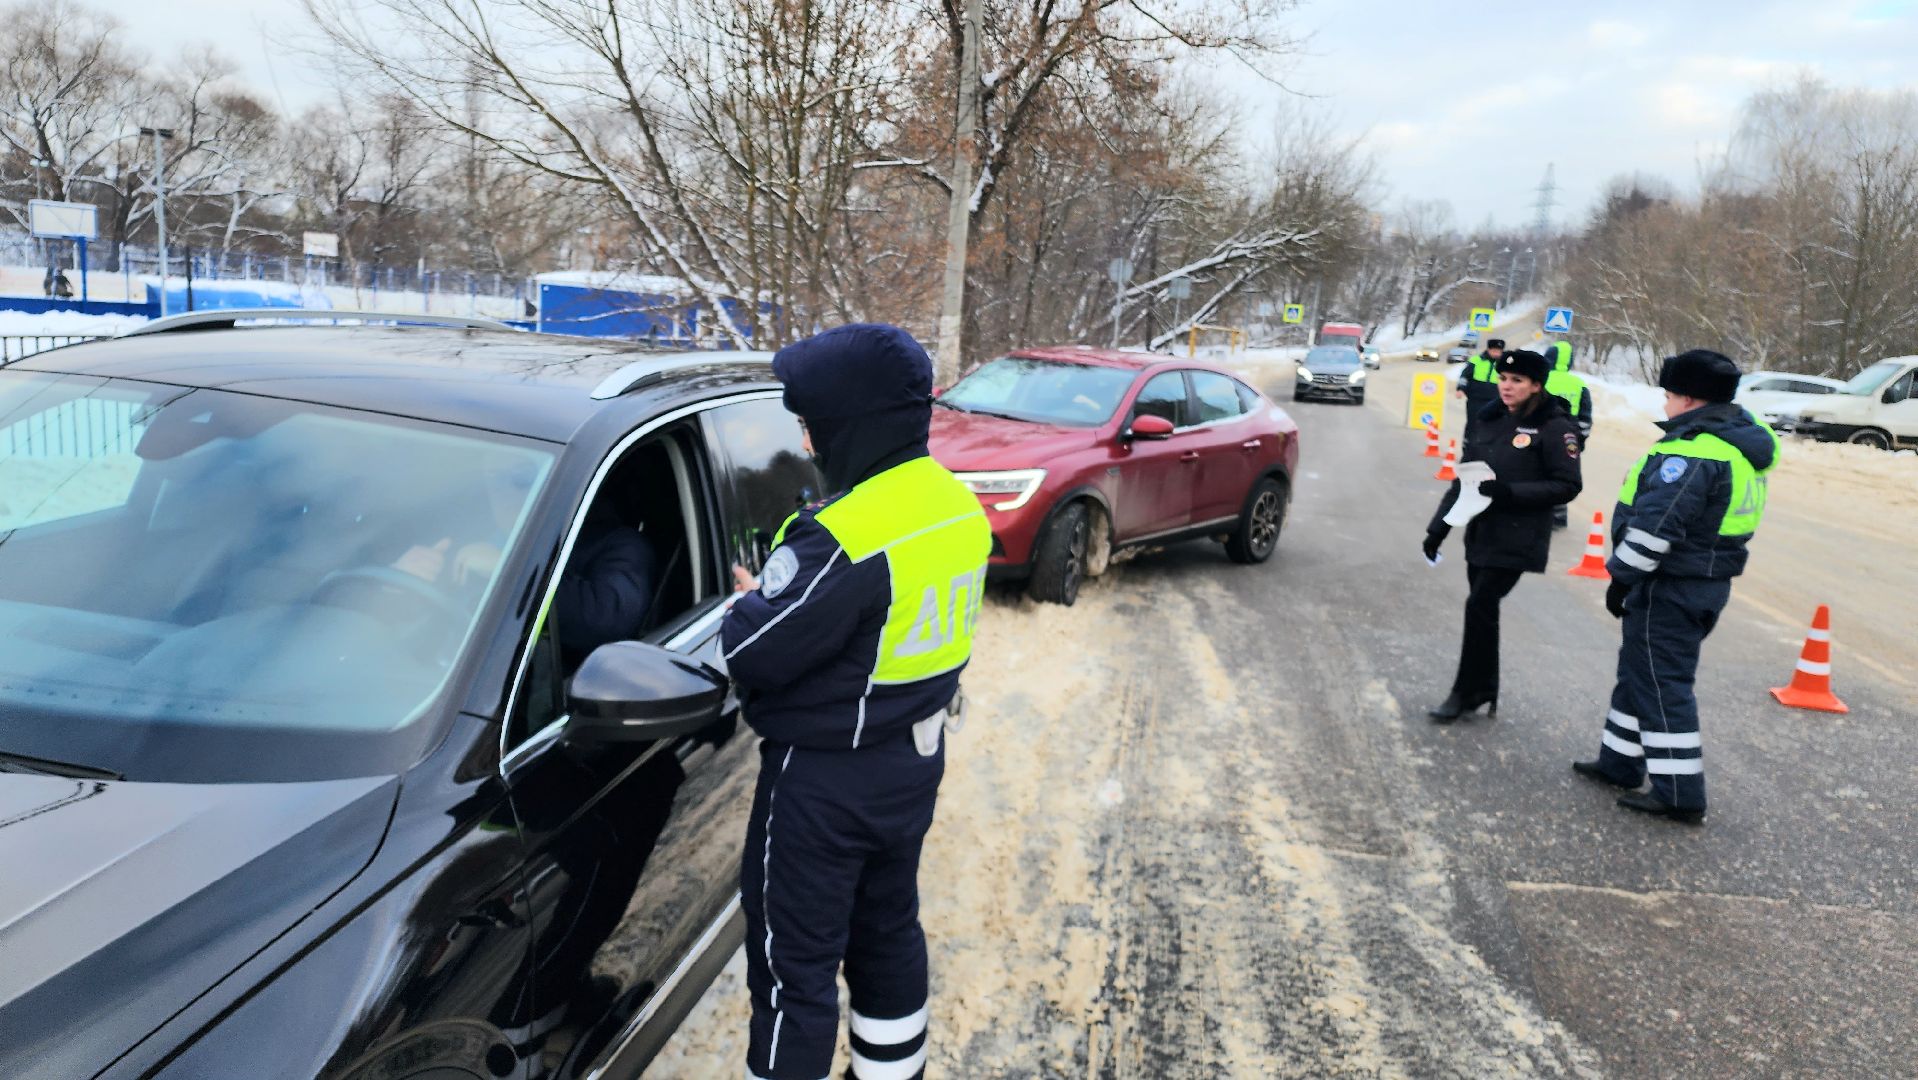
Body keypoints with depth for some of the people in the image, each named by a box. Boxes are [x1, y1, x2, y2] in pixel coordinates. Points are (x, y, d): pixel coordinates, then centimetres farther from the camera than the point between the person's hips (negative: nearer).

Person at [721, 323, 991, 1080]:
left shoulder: (847, 535, -28)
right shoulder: (959, 507, 1)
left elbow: (754, 653, -23)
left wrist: (754, 599, -2)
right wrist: (784, 590, 6)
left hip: (826, 780, -9)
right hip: (915, 758, 9)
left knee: (795, 963, 5)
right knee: (889, 930, 24)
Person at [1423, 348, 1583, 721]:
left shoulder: (1554, 428, -9)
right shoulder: (1491, 421, 10)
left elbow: (1568, 486, -11)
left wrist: (1511, 492, -22)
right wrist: (1439, 527, 11)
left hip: (1517, 539, -6)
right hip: (1481, 532, 6)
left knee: (1480, 606, -9)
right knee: (1483, 610, 9)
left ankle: (1467, 692, 5)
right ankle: (1484, 691, 20)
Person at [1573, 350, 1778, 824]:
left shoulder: (1692, 450, -22)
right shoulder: (1743, 443, 11)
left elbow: (1655, 525, -26)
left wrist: (1622, 577, -16)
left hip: (1670, 588, -10)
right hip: (1710, 583, 10)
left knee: (1661, 683, -2)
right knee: (1640, 671, 20)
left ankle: (1680, 795, 4)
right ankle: (1619, 763, 31)